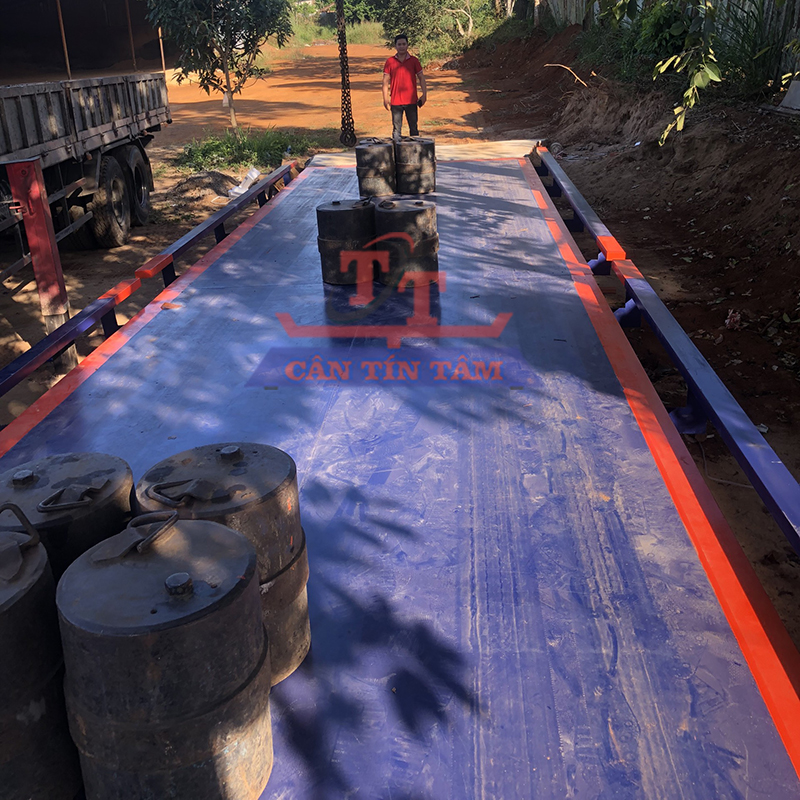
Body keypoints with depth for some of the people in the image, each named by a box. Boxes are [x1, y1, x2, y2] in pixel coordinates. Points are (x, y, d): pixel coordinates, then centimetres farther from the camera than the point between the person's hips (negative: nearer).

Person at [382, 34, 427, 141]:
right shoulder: (390, 61, 4)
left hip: (411, 101, 0)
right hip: (395, 101, 0)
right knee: (396, 129, 1)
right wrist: (385, 98, -1)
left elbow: (421, 78, 7)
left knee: (414, 128, 5)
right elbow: (386, 81, 6)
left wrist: (424, 94, -3)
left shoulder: (414, 60, 5)